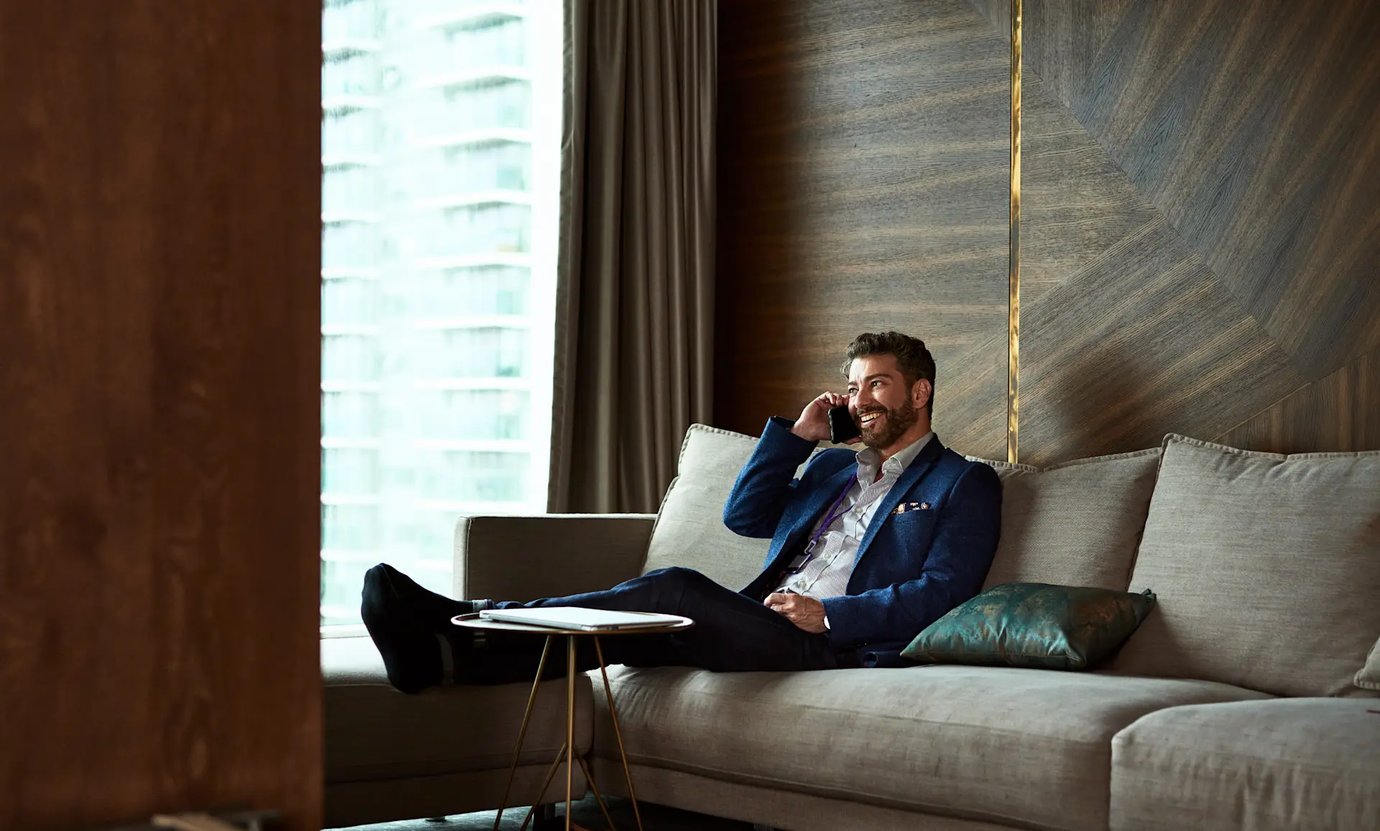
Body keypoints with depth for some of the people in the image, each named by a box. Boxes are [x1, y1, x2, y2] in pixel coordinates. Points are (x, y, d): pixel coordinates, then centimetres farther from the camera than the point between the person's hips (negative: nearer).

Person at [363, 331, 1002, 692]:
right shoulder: (833, 467, 32)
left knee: (675, 590, -29)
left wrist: (830, 613, -15)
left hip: (840, 643, -7)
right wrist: (797, 435, 16)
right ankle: (448, 650, -42)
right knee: (646, 622, -24)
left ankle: (458, 627, -37)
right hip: (760, 627, 7)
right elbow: (744, 516, 24)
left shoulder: (964, 484, 10)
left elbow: (940, 592, -4)